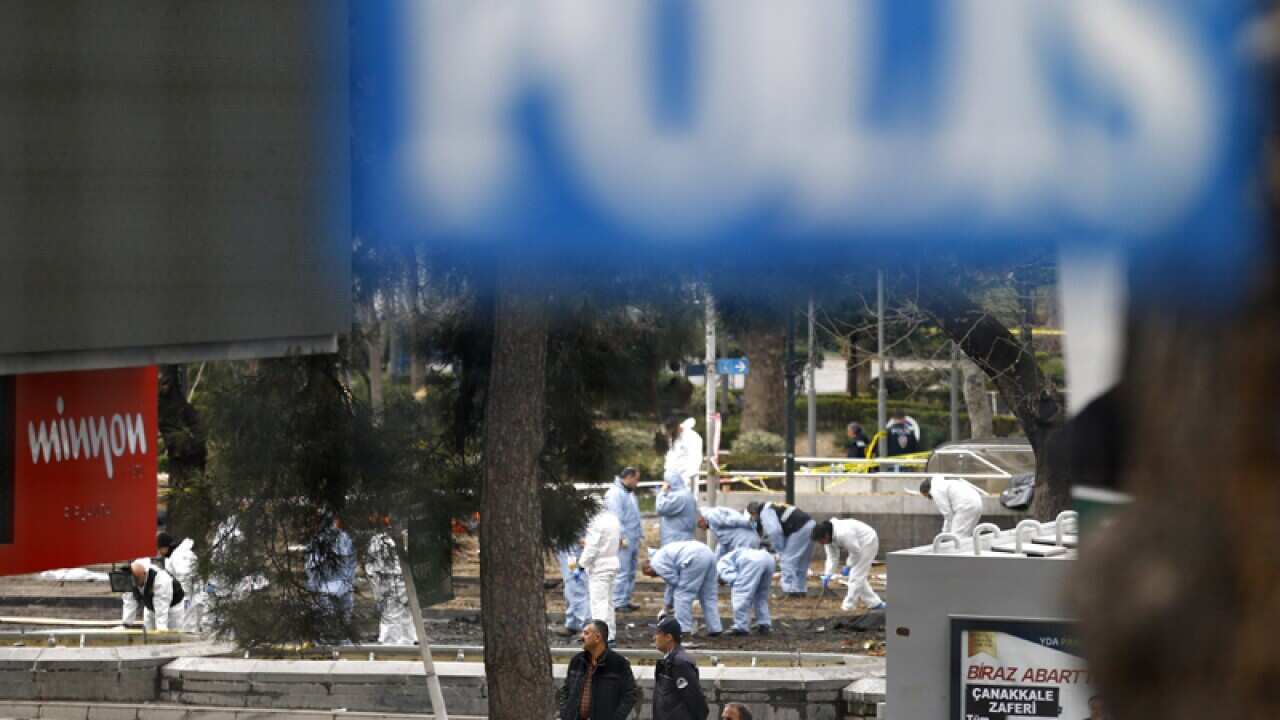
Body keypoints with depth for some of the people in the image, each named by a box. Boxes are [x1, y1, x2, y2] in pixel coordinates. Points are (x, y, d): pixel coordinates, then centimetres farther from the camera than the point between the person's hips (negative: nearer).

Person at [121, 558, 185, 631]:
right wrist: (125, 624, -18)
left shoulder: (160, 578, -38)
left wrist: (161, 626, -43)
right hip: (150, 608, 6)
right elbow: (129, 604, -14)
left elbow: (162, 604, -39)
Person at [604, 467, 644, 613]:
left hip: (633, 540, 10)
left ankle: (626, 600, 19)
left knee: (631, 572, 12)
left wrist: (640, 534, 18)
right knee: (622, 572, -8)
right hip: (624, 541, -10)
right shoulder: (615, 493, -13)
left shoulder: (630, 493, 17)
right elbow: (616, 518, -18)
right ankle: (618, 602, -6)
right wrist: (622, 538, -20)